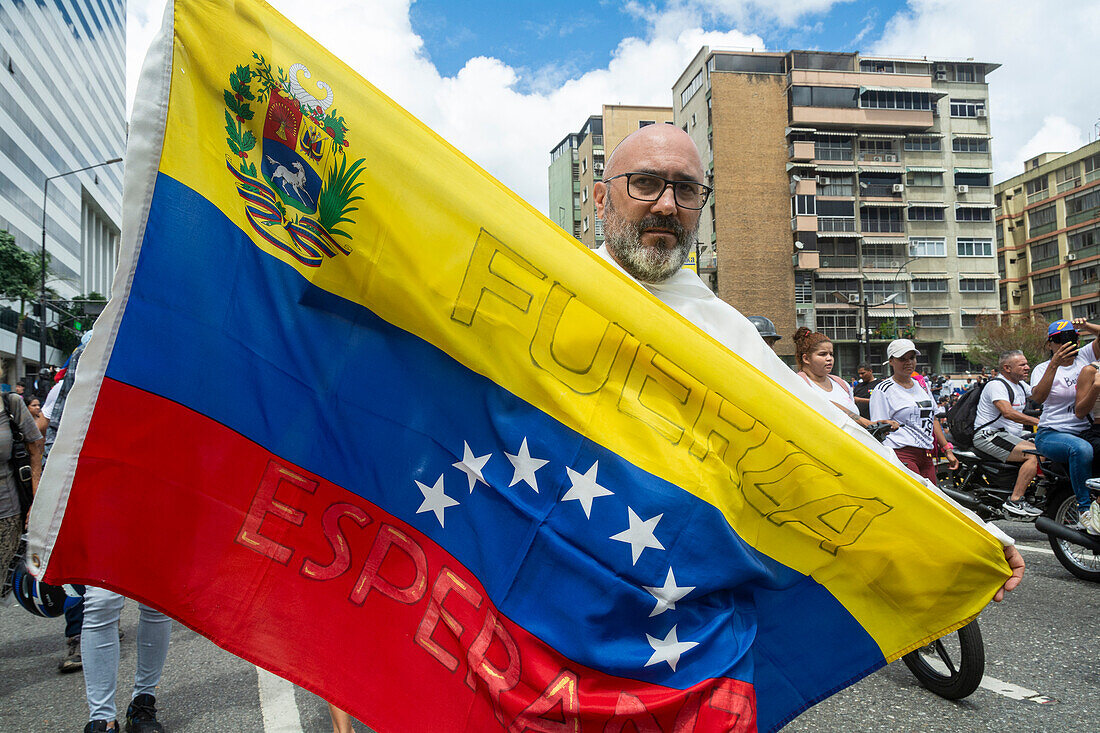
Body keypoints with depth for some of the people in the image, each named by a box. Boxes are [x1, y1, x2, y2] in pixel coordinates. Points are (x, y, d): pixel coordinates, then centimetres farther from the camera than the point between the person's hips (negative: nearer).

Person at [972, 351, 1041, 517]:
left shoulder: (1021, 385, 18)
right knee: (1034, 455, -24)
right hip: (988, 436, -10)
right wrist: (1038, 422, -31)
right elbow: (1008, 412, -28)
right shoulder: (996, 385, -14)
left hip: (1012, 435, 10)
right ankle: (1015, 501, -23)